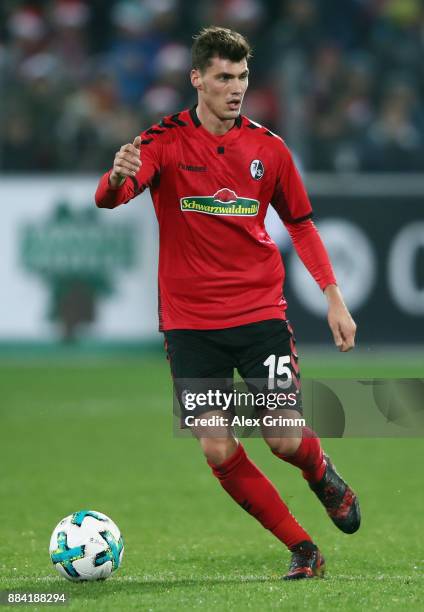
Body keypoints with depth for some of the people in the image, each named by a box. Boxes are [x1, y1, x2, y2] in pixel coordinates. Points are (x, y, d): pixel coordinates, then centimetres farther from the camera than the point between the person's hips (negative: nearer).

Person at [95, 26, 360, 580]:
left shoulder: (268, 149, 2)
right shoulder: (165, 143, -6)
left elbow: (301, 225, 14)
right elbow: (110, 198, -21)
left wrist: (334, 297, 5)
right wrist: (118, 177, -46)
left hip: (261, 311, 1)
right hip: (190, 321, -1)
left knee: (285, 439, -9)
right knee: (218, 452, -8)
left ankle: (323, 474, 28)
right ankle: (302, 549, 8)